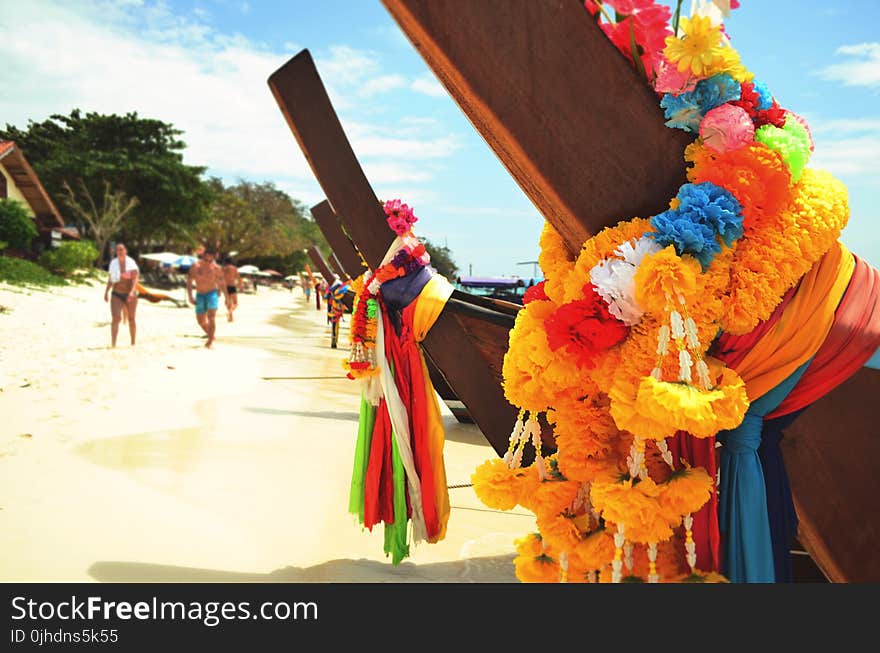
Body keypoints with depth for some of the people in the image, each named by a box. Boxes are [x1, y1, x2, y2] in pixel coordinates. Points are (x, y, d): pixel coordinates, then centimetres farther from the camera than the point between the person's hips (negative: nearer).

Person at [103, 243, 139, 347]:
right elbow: (110, 279, 12)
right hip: (116, 294, 1)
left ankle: (133, 343, 26)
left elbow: (135, 279, -16)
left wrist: (132, 291, -29)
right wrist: (106, 292, 6)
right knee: (115, 318, -17)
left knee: (131, 319, 11)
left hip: (130, 295, -1)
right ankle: (113, 343, -24)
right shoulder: (113, 263, 2)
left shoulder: (131, 263, -7)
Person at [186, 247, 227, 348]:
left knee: (211, 317, -20)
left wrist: (226, 297, 4)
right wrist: (190, 297, -11)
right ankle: (211, 336, 31)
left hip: (212, 293, -3)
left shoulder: (216, 268, -8)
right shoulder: (195, 266, -7)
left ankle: (211, 341, -18)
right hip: (200, 295, 3)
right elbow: (189, 282, -3)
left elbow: (222, 283, 2)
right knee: (200, 320, 6)